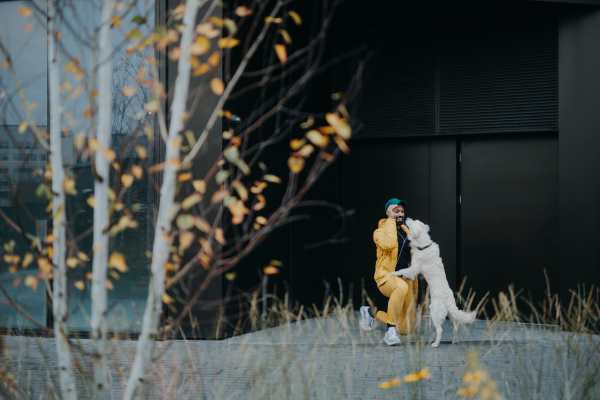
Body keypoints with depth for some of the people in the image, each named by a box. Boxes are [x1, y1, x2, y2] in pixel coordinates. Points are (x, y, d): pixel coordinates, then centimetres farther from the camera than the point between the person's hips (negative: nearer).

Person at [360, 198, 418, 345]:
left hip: (406, 278, 6)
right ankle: (390, 331, -36)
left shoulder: (406, 231, 15)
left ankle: (372, 313, 31)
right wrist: (391, 221, -16)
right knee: (401, 287, -45)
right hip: (387, 277, -6)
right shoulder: (380, 231, -3)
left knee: (405, 329, 5)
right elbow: (388, 244, -27)